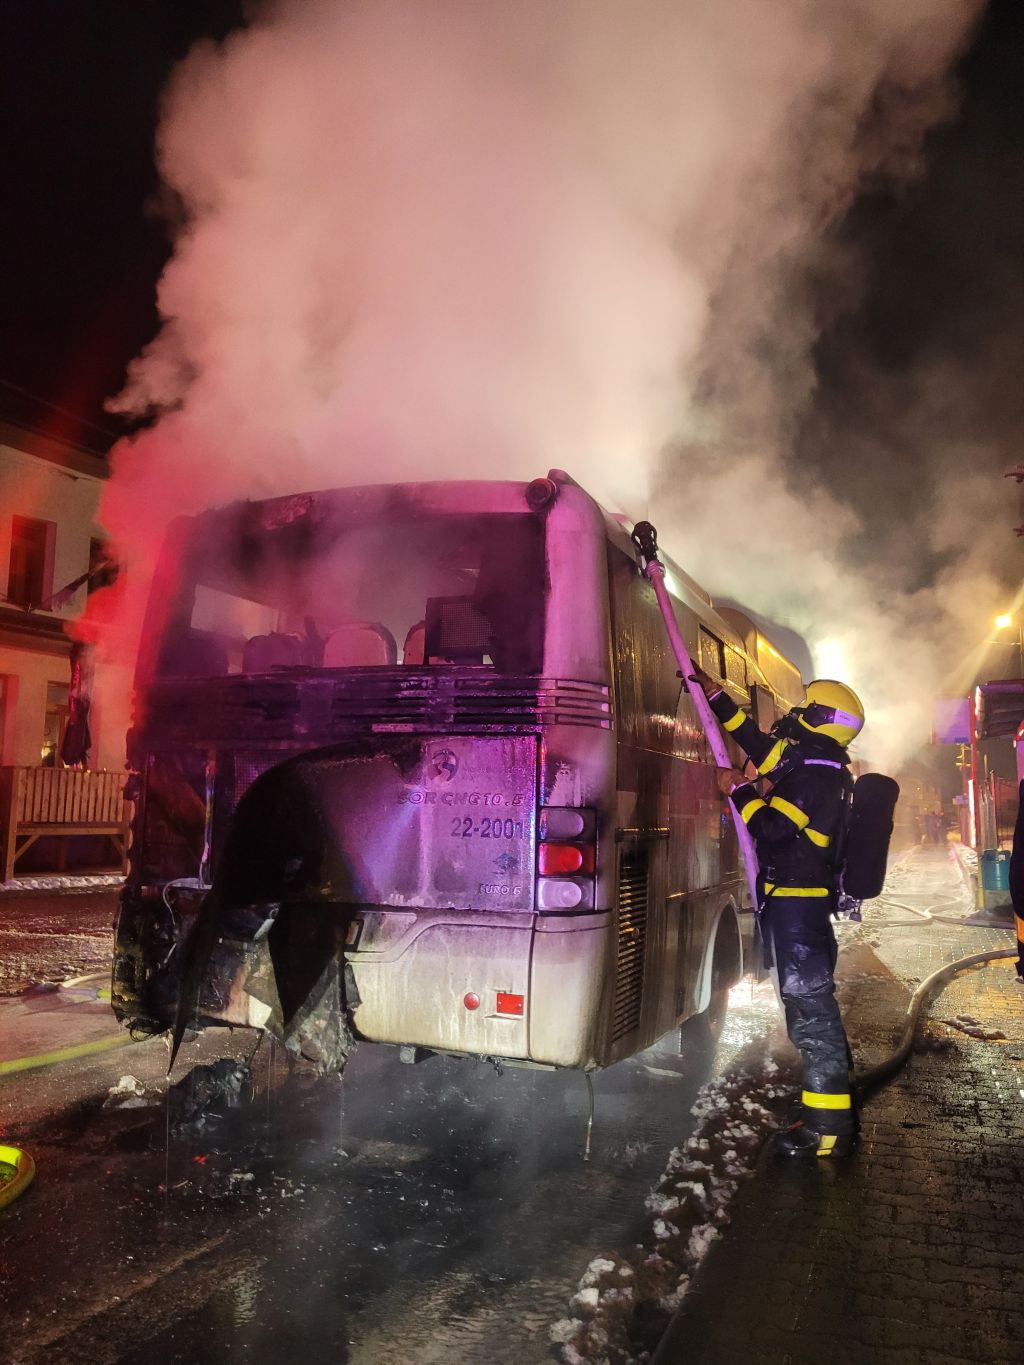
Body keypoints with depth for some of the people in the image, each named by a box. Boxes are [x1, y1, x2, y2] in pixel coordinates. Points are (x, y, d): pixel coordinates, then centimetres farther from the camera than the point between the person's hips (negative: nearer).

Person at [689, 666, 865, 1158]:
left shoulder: (814, 776, -18)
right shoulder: (814, 767, 14)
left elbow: (771, 827, -24)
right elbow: (757, 742, 24)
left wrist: (737, 790, -9)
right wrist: (716, 696, 26)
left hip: (795, 904, -10)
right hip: (803, 901, 10)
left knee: (809, 1006, -8)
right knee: (811, 1001, 17)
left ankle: (829, 1126, -3)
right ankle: (834, 1101, 28)